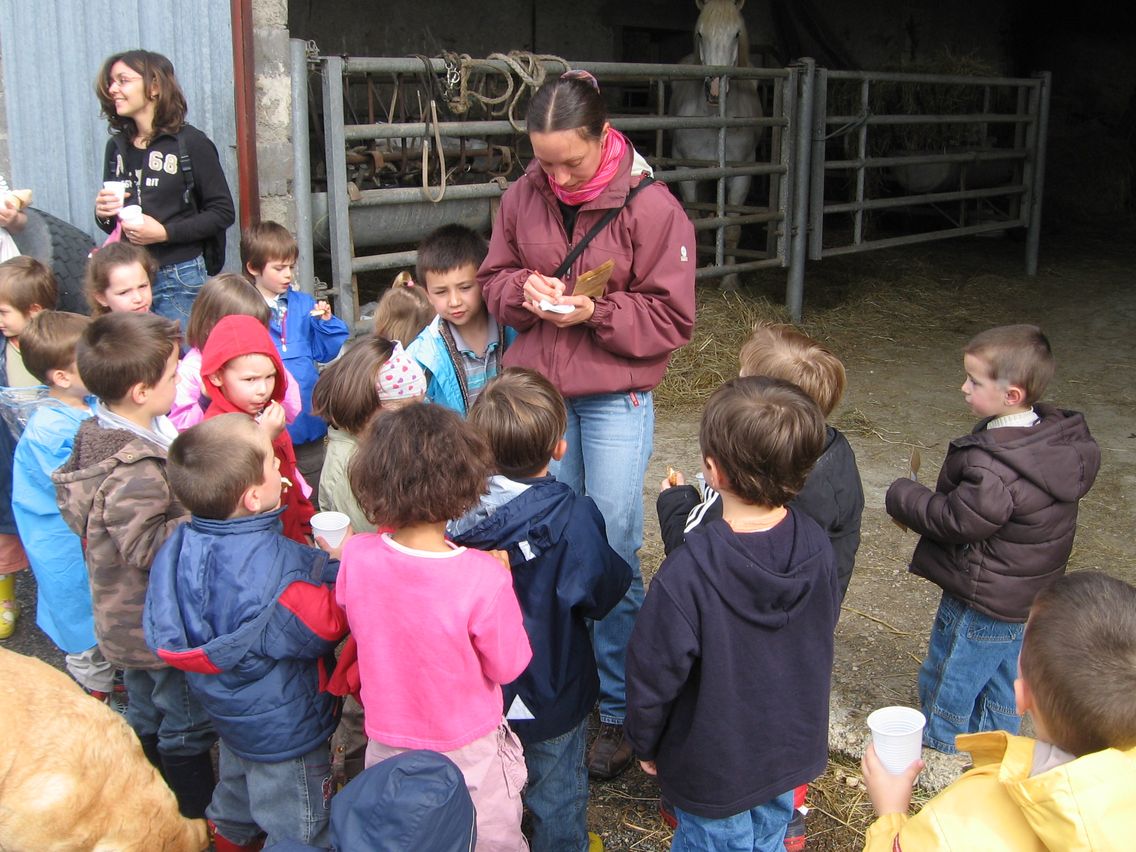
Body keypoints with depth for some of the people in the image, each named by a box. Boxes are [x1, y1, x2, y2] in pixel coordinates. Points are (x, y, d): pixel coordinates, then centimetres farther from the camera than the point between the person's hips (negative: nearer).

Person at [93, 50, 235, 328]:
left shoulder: (190, 143, -5)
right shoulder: (117, 146, 12)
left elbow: (224, 212, -8)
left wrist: (164, 232, -16)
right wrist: (102, 214, -1)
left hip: (178, 280, -5)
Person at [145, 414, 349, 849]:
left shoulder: (181, 544, -12)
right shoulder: (273, 566, -37)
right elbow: (327, 622, -29)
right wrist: (343, 564, -18)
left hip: (228, 711, 8)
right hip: (285, 731, -8)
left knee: (233, 813, 34)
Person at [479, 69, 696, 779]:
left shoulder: (651, 207, -13)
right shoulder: (525, 195, 0)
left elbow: (673, 319, -10)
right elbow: (494, 277, 11)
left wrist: (596, 312, -23)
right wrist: (524, 290, -12)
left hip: (616, 400, -4)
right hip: (537, 391, 4)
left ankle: (618, 712, 19)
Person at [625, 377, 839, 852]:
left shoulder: (687, 575, -34)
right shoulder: (816, 545, -17)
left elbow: (653, 673, -22)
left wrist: (644, 743, -4)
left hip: (715, 770, -5)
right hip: (793, 753, 5)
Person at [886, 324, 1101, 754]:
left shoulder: (993, 469, -37)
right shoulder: (1063, 437, -8)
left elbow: (954, 520, -29)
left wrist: (902, 495, -10)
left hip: (980, 604, -8)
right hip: (1030, 592, 9)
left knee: (948, 671, 16)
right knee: (1004, 670, 28)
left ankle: (938, 741, 37)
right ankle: (996, 735, 47)